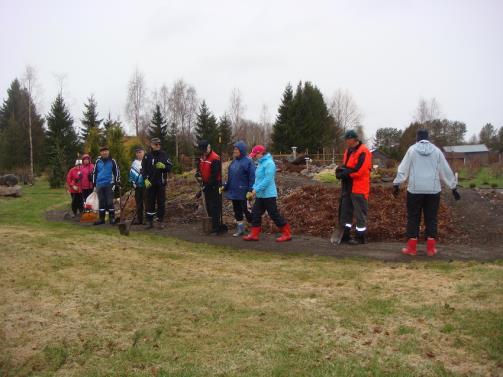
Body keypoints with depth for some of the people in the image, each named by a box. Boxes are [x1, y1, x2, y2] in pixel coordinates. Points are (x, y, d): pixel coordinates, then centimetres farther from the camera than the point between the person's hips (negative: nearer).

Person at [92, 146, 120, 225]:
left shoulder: (112, 161, -1)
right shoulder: (98, 161, 7)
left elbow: (117, 171, 2)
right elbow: (94, 172, 14)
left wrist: (117, 182, -2)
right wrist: (94, 183, 12)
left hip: (109, 184, -3)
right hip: (99, 185, 4)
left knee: (110, 202, -4)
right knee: (101, 202, 10)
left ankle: (112, 218, 4)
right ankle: (101, 218, 17)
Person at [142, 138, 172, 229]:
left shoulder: (164, 155, 5)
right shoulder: (147, 156, 3)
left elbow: (170, 167, 4)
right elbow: (143, 169, 0)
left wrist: (163, 166, -16)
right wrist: (146, 179, -13)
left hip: (161, 183, 0)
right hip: (150, 183, 0)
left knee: (161, 202, 4)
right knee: (150, 202, 3)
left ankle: (161, 221, 11)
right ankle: (149, 221, 9)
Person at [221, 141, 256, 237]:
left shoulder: (248, 161, -11)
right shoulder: (234, 161, 11)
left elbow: (252, 176, -15)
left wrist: (250, 190, -20)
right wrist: (225, 186, 14)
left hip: (243, 192, -7)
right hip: (234, 191, 7)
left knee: (246, 210, -3)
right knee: (237, 210, 13)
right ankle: (240, 229, 24)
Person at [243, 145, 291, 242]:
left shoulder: (269, 163, -16)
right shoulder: (261, 163, 14)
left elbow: (267, 180, -23)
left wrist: (256, 190, -22)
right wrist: (254, 189, 9)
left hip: (268, 195, -10)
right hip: (260, 195, 10)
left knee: (274, 215, -3)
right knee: (255, 214, 9)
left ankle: (287, 234, 6)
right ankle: (254, 234, 16)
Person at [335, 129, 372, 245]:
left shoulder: (363, 152, -14)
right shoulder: (348, 151, 15)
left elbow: (359, 170, -22)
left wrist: (344, 173, -16)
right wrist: (341, 170, -4)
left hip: (359, 188, -9)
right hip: (347, 187, 9)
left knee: (360, 213, 0)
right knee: (345, 211, 14)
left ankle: (360, 237, 9)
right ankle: (345, 235, 24)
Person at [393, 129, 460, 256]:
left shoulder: (412, 149, 1)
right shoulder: (436, 151, 6)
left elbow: (403, 168, -3)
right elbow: (446, 170, 10)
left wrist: (396, 184, 1)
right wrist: (454, 187, 16)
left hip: (415, 189, -2)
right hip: (433, 190, 2)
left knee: (413, 218, 6)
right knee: (431, 218, 9)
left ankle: (411, 247, 6)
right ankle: (431, 248, 9)